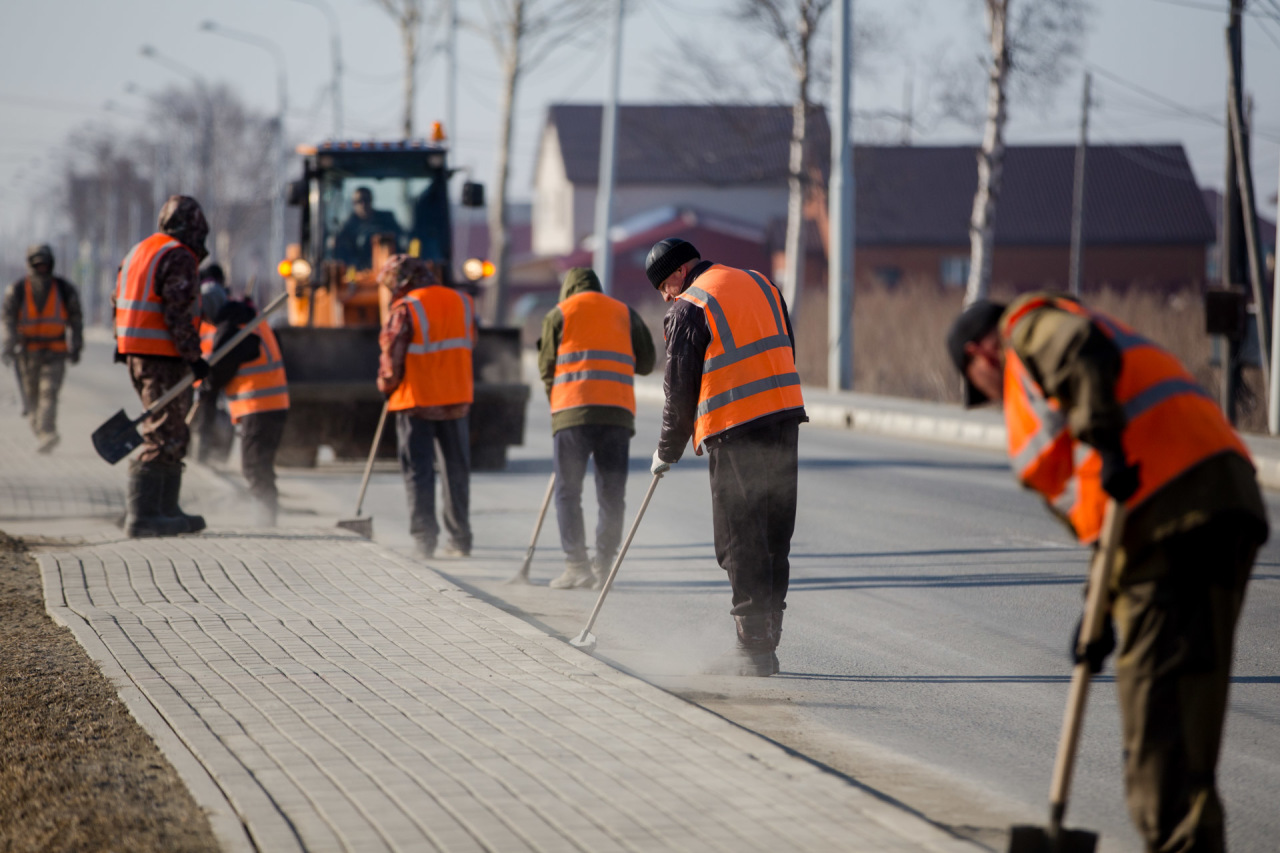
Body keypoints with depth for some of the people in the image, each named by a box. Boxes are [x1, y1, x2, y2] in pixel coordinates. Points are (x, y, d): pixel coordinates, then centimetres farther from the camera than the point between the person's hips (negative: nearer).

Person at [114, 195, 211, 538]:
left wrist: (124, 347, 21)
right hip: (162, 357, -10)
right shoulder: (180, 258, -13)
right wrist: (194, 357, -14)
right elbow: (178, 313, -19)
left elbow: (118, 303, 19)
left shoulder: (139, 251, 17)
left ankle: (167, 510, 23)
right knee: (164, 436, -10)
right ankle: (142, 516, -14)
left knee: (172, 434, 18)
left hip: (136, 354, 10)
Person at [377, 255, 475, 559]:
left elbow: (393, 355, -12)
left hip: (416, 398, -5)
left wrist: (387, 386, 6)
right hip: (456, 397, 5)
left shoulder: (404, 309, -14)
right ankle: (460, 539, 15)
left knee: (418, 470, 2)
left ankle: (424, 537, -2)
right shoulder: (462, 302, 4)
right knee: (456, 468, 12)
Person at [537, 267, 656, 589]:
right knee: (612, 494, 8)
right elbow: (646, 362, 18)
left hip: (572, 413, -2)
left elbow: (546, 366, 9)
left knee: (568, 492, 3)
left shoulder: (558, 315, 10)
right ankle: (603, 564, 4)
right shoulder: (625, 314, 16)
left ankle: (576, 565, -6)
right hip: (618, 412, 2)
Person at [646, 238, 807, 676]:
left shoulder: (689, 308, -4)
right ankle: (766, 643, 14)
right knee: (774, 539, 11)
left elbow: (681, 387, -2)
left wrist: (668, 452, 9)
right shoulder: (761, 284, 17)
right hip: (785, 416, 7)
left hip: (735, 431, -7)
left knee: (740, 542, -2)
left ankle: (754, 649, -3)